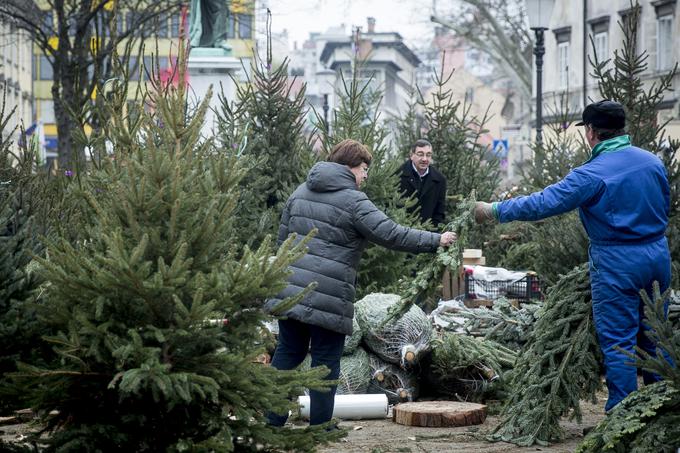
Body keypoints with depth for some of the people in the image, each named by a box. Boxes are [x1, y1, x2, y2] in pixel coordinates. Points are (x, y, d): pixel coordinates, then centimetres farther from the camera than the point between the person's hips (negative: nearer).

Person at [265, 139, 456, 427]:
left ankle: (271, 421, 13)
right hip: (327, 297, -7)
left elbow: (283, 238, 19)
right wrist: (436, 240, -6)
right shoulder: (353, 201, -9)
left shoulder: (301, 192, 14)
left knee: (288, 352, 14)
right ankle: (320, 427, 8)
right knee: (326, 360, 3)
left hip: (290, 290, 7)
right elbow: (391, 234, -13)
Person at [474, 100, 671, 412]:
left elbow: (542, 204, -17)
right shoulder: (653, 162, 3)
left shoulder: (592, 174, -17)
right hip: (658, 256, 6)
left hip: (618, 264, -6)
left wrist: (494, 211, -8)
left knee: (618, 342, 0)